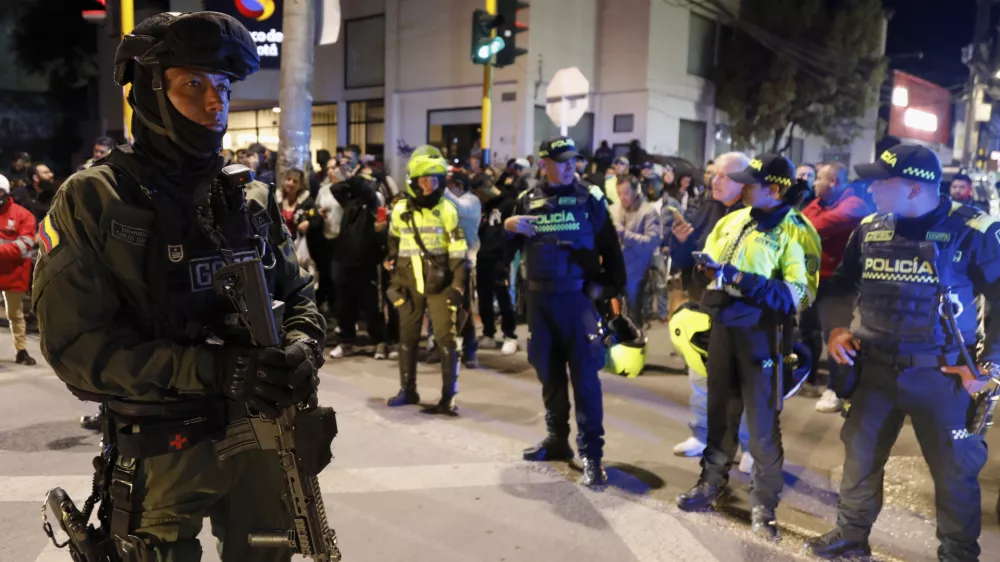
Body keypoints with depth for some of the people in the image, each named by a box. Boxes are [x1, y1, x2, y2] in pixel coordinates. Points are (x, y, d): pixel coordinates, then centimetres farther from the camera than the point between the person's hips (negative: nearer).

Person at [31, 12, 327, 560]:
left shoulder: (252, 196, 6)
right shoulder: (90, 201, -7)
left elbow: (298, 296, 8)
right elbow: (77, 346, -14)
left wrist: (301, 349, -15)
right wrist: (212, 370, -24)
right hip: (165, 451, -4)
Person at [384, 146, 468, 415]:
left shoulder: (446, 209, -6)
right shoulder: (400, 209, 3)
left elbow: (458, 251, -6)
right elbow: (394, 243, 18)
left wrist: (458, 285, -11)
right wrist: (395, 277, 14)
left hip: (439, 283, -3)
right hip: (410, 283, 3)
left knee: (446, 339, -5)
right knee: (407, 337, 11)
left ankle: (448, 398, 0)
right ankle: (408, 390, 26)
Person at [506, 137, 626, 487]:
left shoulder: (589, 199, 0)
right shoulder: (527, 201, 7)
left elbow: (610, 246, 2)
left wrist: (609, 285, -6)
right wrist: (507, 226, -9)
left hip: (577, 297, -3)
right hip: (539, 299, 3)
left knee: (585, 375, -3)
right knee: (549, 373, 13)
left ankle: (591, 453, 4)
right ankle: (557, 439, 28)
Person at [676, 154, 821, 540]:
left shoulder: (796, 232, -12)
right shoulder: (732, 221, 8)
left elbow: (798, 295, -20)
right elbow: (708, 263, 19)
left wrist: (741, 280, -25)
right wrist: (706, 268, -5)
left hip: (760, 333, -6)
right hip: (723, 326, 6)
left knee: (762, 422, 2)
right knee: (720, 409, 17)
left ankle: (764, 503, 17)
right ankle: (712, 481, 33)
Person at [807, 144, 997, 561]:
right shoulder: (869, 228, 1)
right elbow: (843, 285, 16)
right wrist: (837, 328, 1)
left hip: (940, 374, -4)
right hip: (877, 367, 4)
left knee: (953, 469, 9)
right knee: (860, 455, 13)